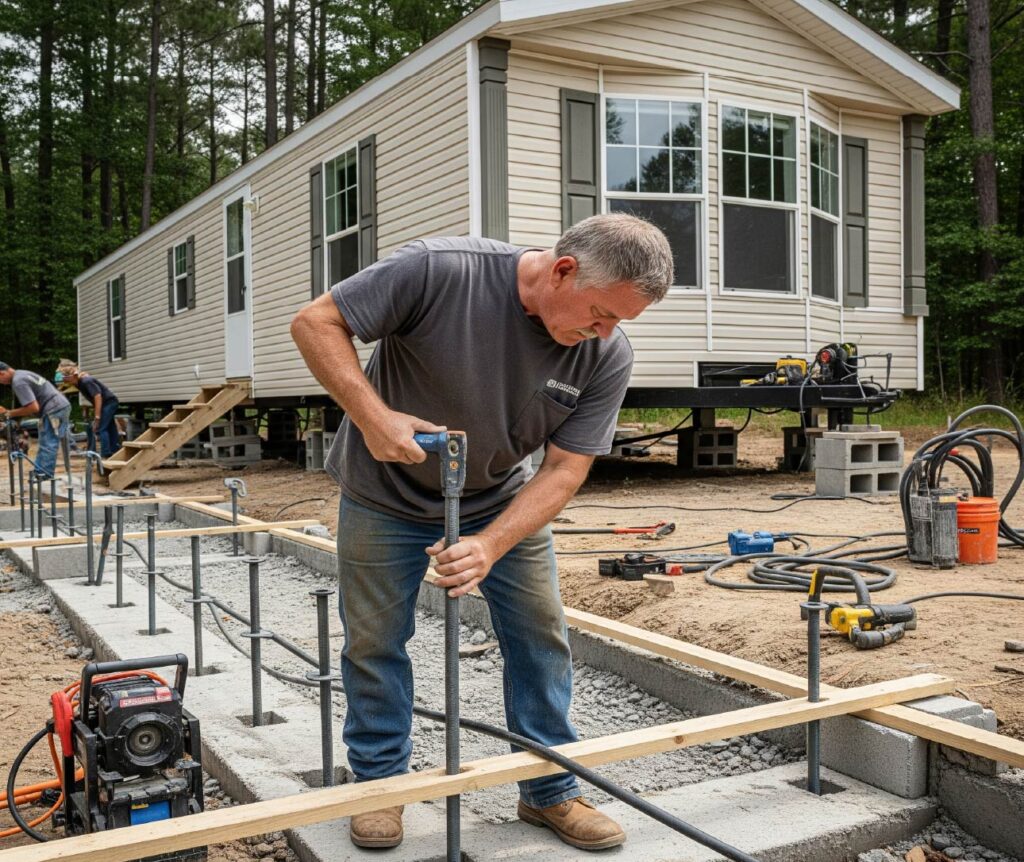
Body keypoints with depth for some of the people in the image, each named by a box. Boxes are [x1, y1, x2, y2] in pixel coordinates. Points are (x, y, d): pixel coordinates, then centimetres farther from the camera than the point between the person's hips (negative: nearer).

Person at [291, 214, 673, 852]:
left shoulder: (608, 355, -19)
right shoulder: (441, 270, -30)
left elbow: (564, 470, -18)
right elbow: (316, 323, -22)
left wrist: (489, 546, -33)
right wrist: (372, 416, -35)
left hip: (504, 500, 3)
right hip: (387, 495, -2)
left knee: (542, 636, 1)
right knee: (375, 640, 6)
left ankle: (551, 793, 19)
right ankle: (380, 783, 27)